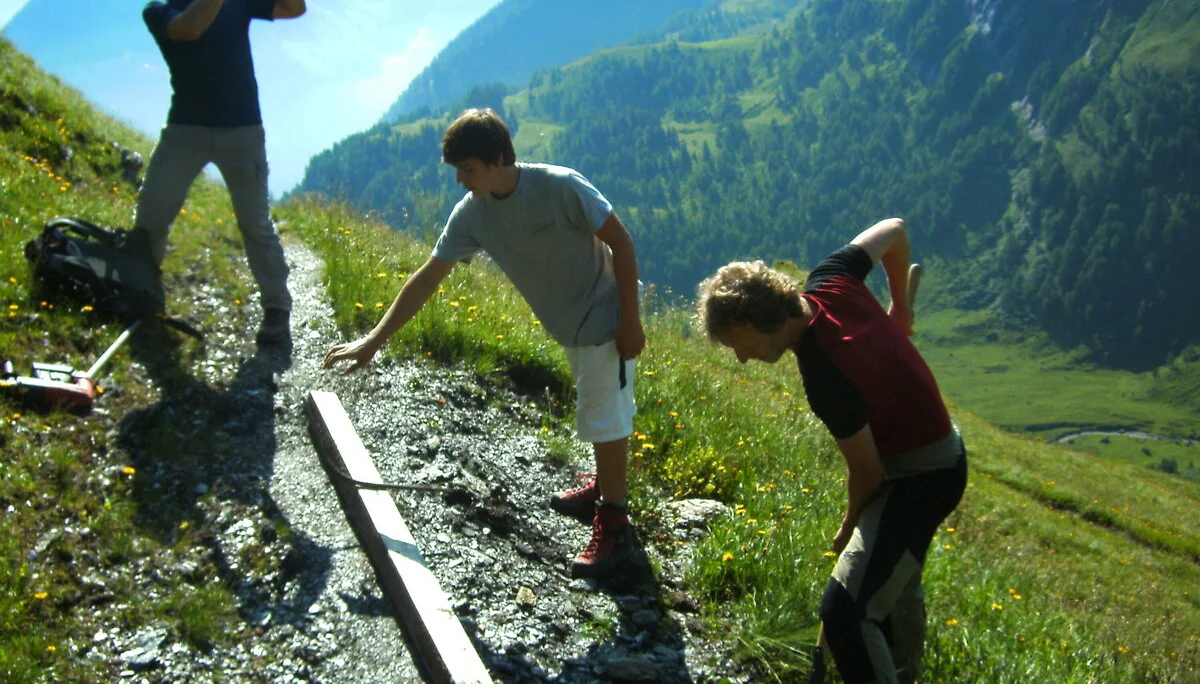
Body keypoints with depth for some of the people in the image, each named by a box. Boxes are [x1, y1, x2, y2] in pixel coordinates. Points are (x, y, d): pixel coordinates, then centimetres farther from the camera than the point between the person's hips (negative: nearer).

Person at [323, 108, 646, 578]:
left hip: (603, 319, -6)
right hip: (565, 326, 6)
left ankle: (613, 523, 11)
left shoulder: (561, 188, -27)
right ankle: (604, 485, 43)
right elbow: (427, 278, -6)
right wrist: (373, 341, -6)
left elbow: (621, 243, -19)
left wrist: (630, 320, -18)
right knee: (593, 410, 22)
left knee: (604, 417, -3)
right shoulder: (471, 214, -10)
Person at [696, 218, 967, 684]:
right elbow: (894, 230, 3)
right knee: (895, 584, 30)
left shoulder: (827, 378, -36)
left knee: (846, 612, -20)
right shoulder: (829, 281, -15)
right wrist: (900, 306, 17)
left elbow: (868, 472, -22)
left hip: (921, 478, -10)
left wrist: (849, 528, -2)